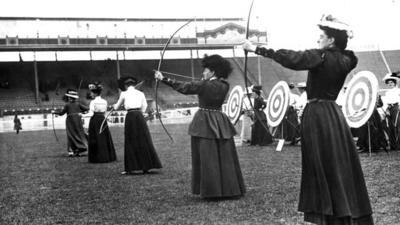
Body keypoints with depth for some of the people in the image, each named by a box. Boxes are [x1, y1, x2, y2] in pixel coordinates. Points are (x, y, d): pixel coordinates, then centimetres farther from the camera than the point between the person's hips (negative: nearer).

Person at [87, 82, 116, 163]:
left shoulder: (93, 102, -10)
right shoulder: (104, 101, 5)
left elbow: (91, 114, -14)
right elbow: (105, 111, 11)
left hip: (95, 121, -5)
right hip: (103, 119, 5)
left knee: (96, 139, 1)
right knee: (105, 138, 9)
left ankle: (98, 158, 2)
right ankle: (108, 156, 12)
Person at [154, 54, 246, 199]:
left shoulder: (204, 85, -12)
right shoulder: (224, 86, 2)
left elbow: (183, 87, -5)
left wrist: (164, 79, 2)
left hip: (205, 123, -5)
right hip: (220, 123, 5)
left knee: (208, 158, 0)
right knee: (225, 158, 8)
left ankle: (213, 191, 2)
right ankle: (230, 189, 14)